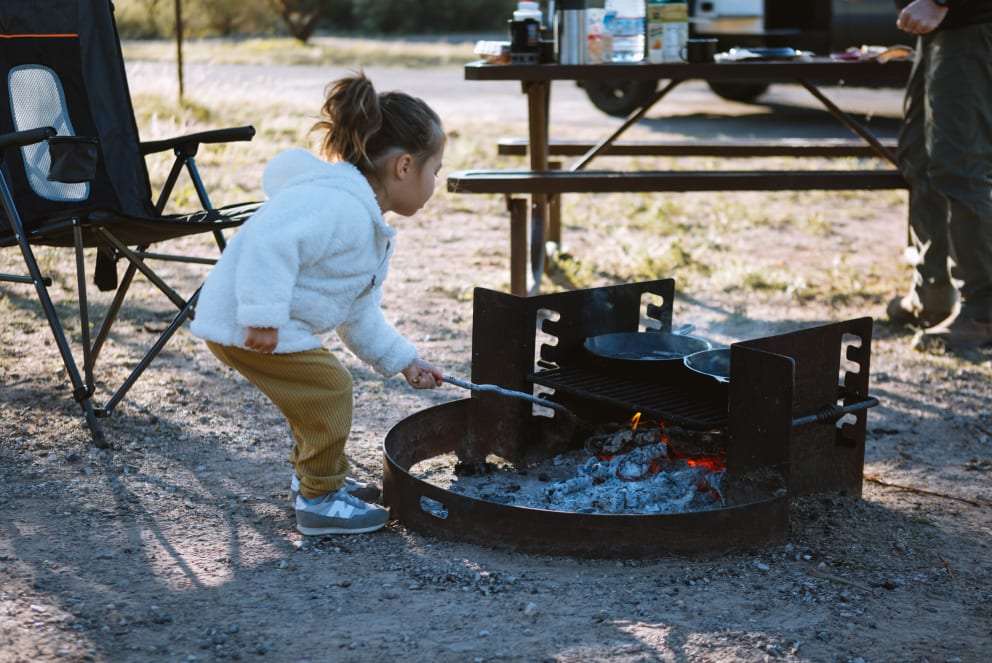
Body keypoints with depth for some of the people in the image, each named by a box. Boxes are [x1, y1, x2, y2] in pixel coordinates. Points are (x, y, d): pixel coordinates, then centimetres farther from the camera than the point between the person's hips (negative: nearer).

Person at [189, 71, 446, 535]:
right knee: (329, 388, -7)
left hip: (270, 322, 11)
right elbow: (270, 243, -34)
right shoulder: (342, 207, -23)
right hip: (246, 323, -11)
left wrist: (403, 361, 22)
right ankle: (319, 501, 6)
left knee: (318, 392, 20)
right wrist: (264, 318, -34)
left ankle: (319, 476, 38)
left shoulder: (368, 224, 15)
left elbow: (359, 315, 22)